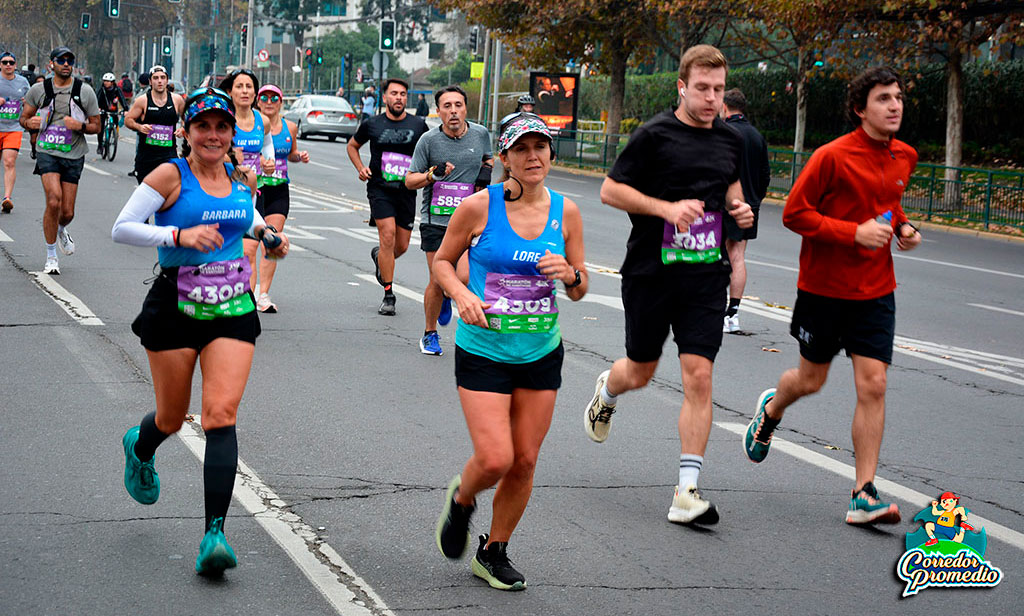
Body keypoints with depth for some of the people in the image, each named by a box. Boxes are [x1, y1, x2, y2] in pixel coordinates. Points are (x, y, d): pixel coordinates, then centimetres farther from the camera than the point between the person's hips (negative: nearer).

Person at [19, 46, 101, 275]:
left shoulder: (85, 91, 1)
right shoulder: (38, 90, 2)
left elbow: (96, 126, 6)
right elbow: (24, 117, 12)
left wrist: (80, 126, -16)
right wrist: (29, 122, -12)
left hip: (74, 155, 1)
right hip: (48, 151, -1)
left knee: (67, 212, 4)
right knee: (54, 201, -21)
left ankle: (61, 230, 44)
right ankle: (51, 257, -6)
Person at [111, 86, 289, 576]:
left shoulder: (242, 180, 7)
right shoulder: (171, 176, -8)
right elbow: (121, 228, -13)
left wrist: (266, 233, 10)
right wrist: (180, 234, -24)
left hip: (233, 311, 2)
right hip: (176, 310, -2)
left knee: (221, 413, -13)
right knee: (172, 418, 12)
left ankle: (214, 534, -18)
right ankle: (139, 447, 52)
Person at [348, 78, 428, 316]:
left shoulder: (418, 125, 3)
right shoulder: (372, 125, 2)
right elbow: (352, 146, 19)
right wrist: (360, 168, 3)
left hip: (407, 191, 2)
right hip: (380, 188, -2)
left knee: (402, 246, 5)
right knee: (388, 234, -19)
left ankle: (379, 256, 44)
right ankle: (388, 296, -12)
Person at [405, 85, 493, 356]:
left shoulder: (480, 134, 3)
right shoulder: (429, 140, -5)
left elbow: (488, 158, 25)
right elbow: (410, 181, -1)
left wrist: (486, 170, 3)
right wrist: (433, 174, -19)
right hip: (435, 220, -2)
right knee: (437, 281, -2)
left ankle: (448, 294, 29)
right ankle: (430, 334, 19)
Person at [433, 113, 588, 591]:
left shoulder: (565, 212, 1)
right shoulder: (479, 207, -9)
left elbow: (579, 289, 9)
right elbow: (442, 260, 5)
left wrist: (570, 275, -14)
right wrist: (462, 295, -14)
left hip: (541, 353, 4)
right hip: (484, 350, -3)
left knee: (524, 462, 6)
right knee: (494, 459, -12)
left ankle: (494, 553, 26)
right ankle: (461, 499, 24)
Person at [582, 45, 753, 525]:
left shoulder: (730, 140, 8)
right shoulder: (655, 135, -8)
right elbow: (610, 190, -7)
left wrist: (739, 208, 4)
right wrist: (667, 208, -19)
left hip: (706, 274, 3)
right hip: (651, 271, -3)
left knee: (698, 376, -9)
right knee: (641, 371, 12)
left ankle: (687, 492, -7)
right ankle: (606, 391, 51)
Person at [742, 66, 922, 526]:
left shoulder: (905, 157, 4)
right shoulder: (833, 157, -16)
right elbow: (794, 213, -13)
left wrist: (901, 226, 2)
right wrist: (855, 233, -22)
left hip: (875, 290, 4)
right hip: (824, 286, -4)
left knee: (873, 386, -7)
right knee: (810, 380, 12)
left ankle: (864, 495, -3)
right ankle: (771, 409, 49)